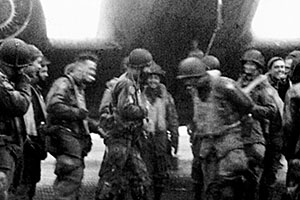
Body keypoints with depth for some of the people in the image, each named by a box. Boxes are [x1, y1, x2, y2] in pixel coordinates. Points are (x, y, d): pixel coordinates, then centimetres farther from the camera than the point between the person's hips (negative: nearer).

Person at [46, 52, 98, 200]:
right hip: (66, 136, -10)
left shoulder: (79, 88, 25)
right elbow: (54, 106, -25)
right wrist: (78, 112, -20)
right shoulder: (63, 84, -8)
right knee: (72, 176, -15)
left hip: (77, 139, 10)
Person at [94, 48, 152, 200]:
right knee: (111, 178, -4)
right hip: (120, 138, -10)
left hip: (131, 141, 10)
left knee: (141, 179, 12)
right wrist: (143, 111, -12)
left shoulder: (134, 85, 16)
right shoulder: (126, 84, -15)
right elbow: (126, 109, -28)